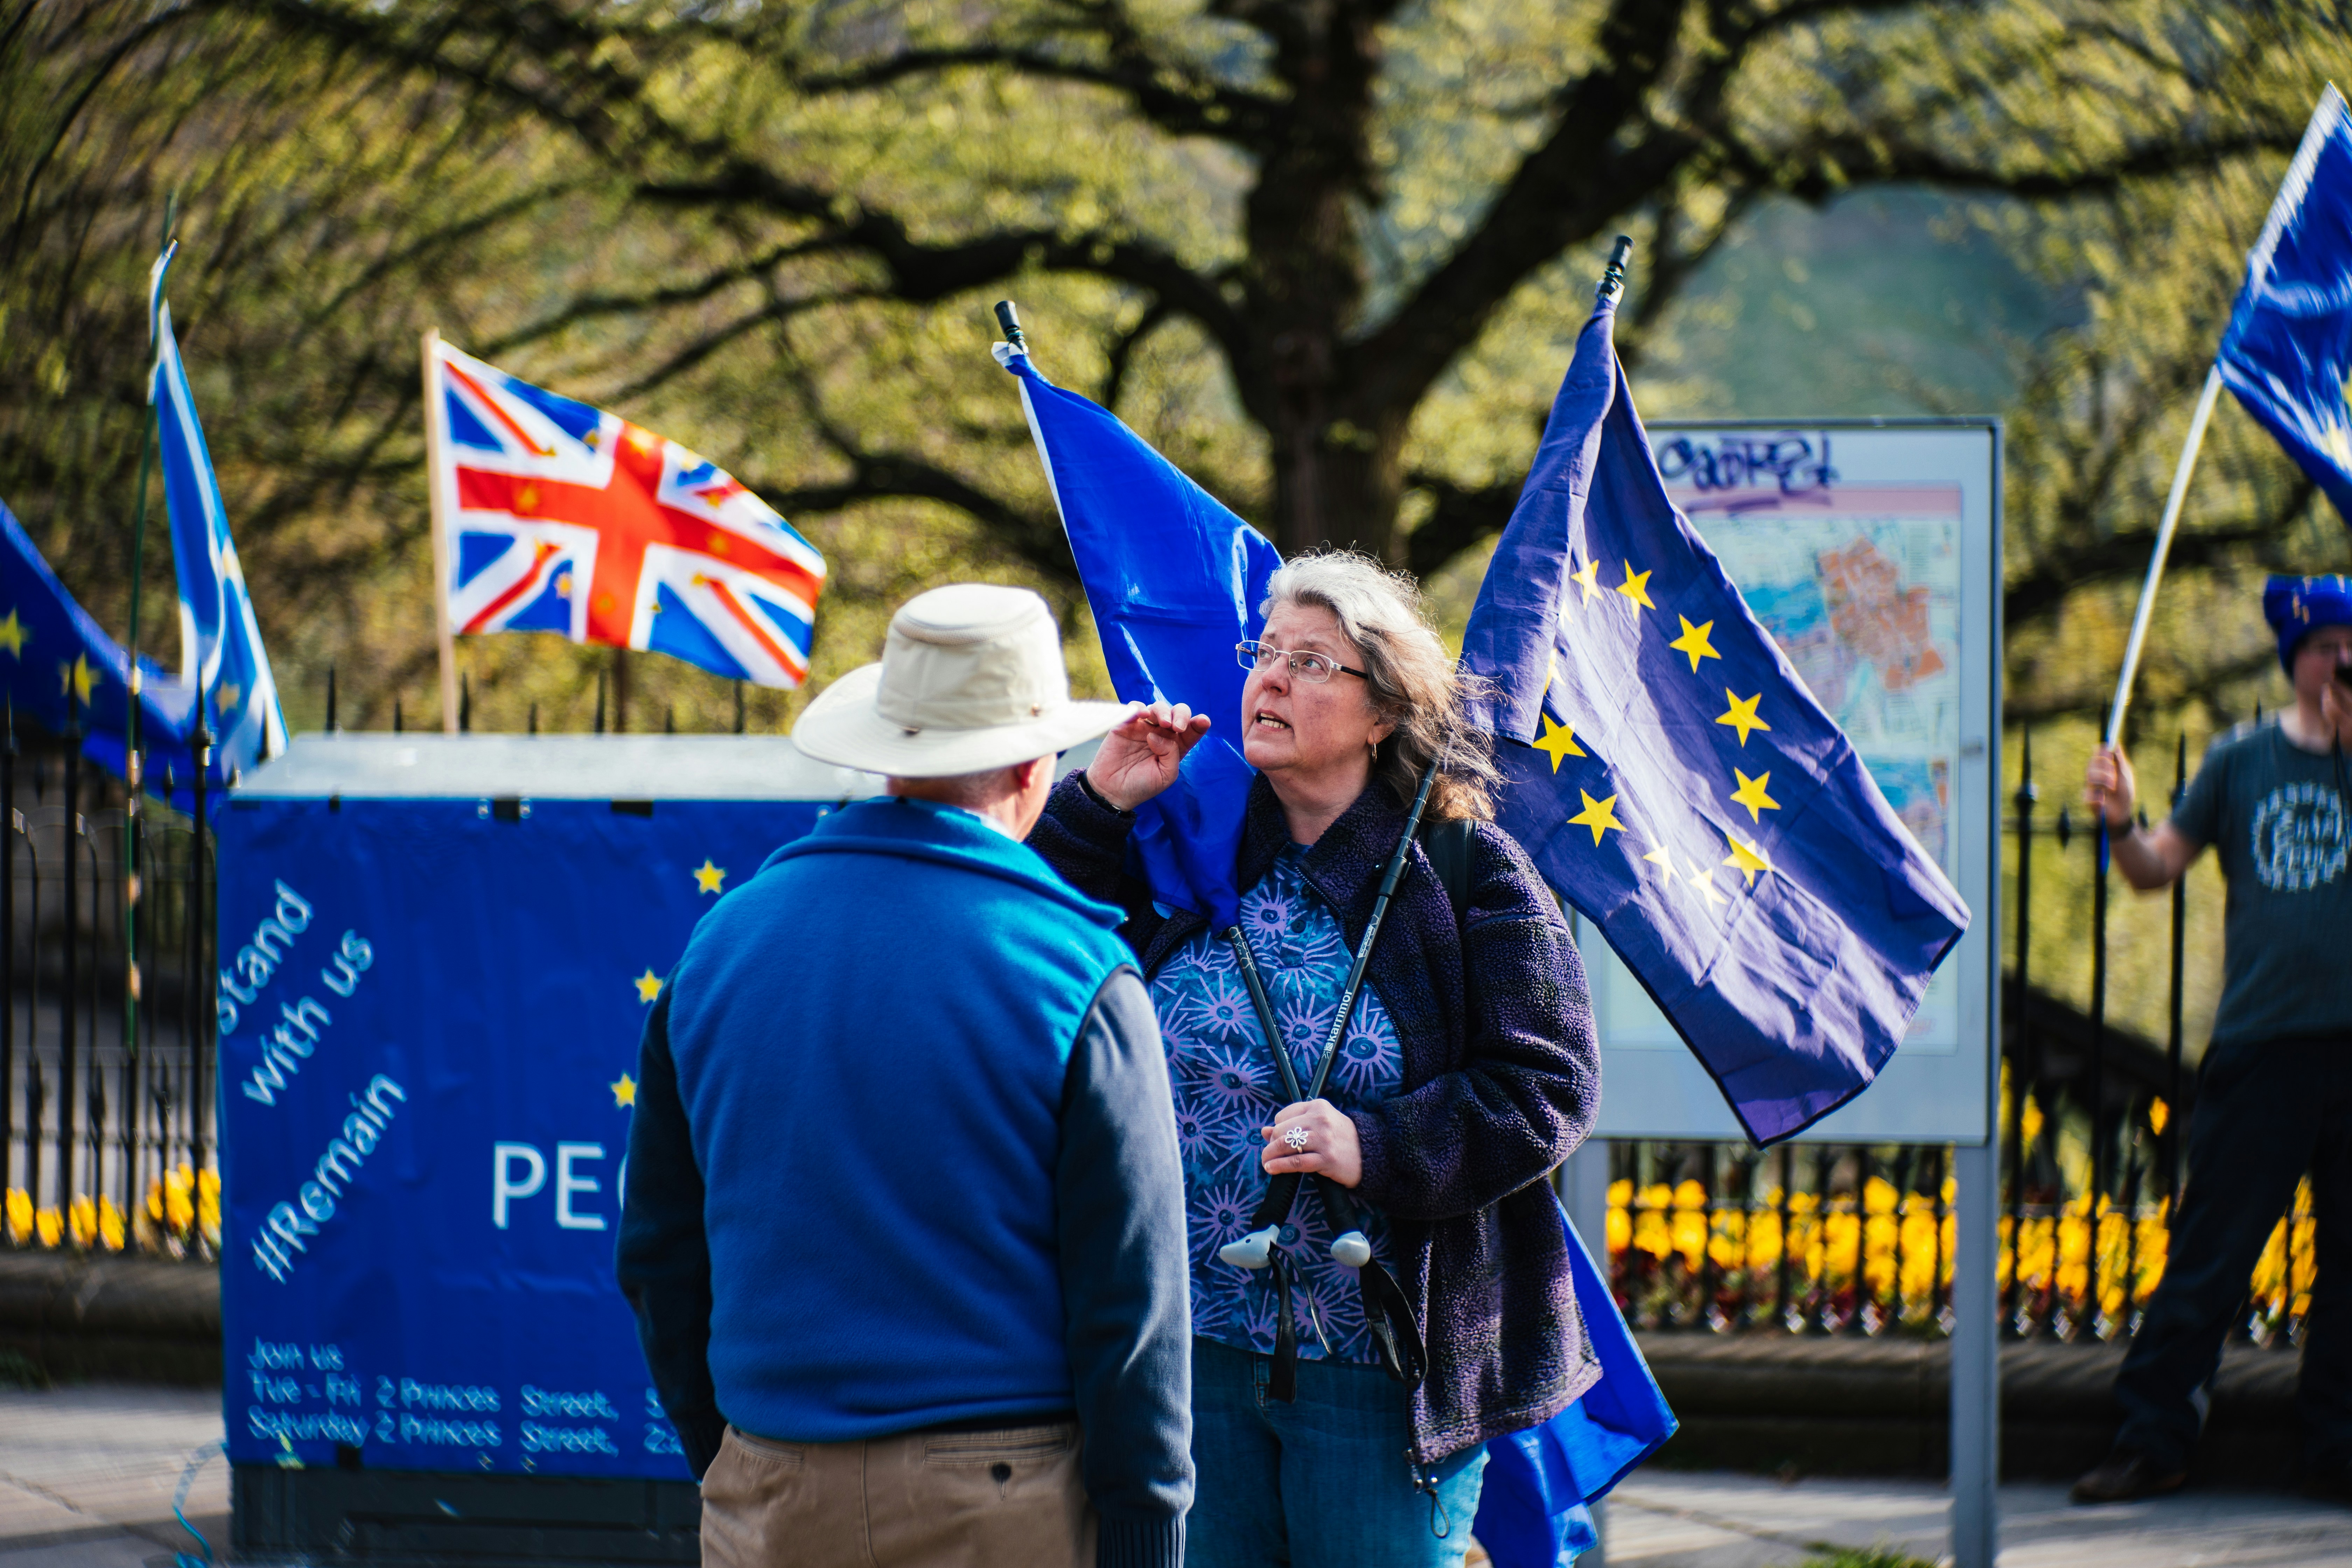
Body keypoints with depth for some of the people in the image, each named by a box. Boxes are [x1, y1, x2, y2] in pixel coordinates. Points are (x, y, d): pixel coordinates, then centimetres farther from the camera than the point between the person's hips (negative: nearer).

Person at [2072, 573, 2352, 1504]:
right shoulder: (2243, 761, 7)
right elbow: (2159, 867, 7)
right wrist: (2122, 827, -13)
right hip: (2261, 1043, 0)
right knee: (2208, 1259, -1)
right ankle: (2151, 1442, 5)